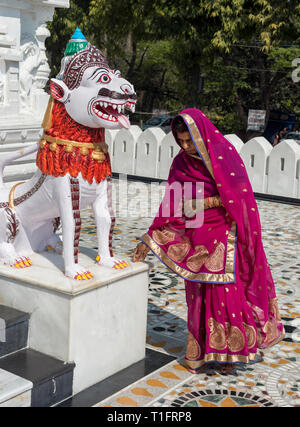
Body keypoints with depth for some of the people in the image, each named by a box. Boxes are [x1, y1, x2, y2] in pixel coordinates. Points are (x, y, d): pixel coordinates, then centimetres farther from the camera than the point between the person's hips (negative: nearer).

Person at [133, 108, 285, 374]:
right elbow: (171, 206, 3)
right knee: (199, 295, 8)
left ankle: (228, 351, 17)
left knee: (227, 291, 0)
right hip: (197, 239, 4)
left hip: (224, 236, -4)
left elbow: (237, 198, -15)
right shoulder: (181, 163, 1)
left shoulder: (225, 156, -13)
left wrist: (201, 203, -16)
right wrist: (149, 240, 0)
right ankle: (201, 351, 22)